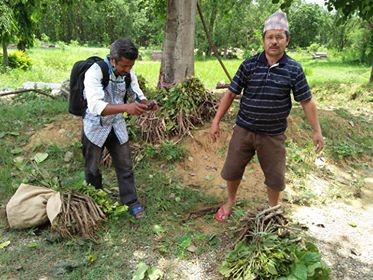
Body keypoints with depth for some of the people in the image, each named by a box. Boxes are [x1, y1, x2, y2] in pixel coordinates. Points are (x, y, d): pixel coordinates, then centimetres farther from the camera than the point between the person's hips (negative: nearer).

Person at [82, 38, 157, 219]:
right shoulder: (95, 72, -28)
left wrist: (147, 103, -26)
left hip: (117, 125, 4)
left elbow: (138, 96, -1)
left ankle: (130, 201, 25)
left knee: (125, 165, 9)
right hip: (95, 127, -4)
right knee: (92, 168, 15)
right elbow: (95, 106, -40)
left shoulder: (128, 73, -11)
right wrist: (126, 108, -52)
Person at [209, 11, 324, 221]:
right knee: (232, 170, 12)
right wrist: (216, 121, -2)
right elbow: (230, 94, 0)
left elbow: (307, 102, 0)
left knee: (276, 176, 11)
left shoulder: (294, 70, -6)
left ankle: (273, 209, 39)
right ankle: (230, 202, 39)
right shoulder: (249, 65, -5)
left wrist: (317, 131, 0)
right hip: (244, 130, 1)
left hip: (273, 135, 0)